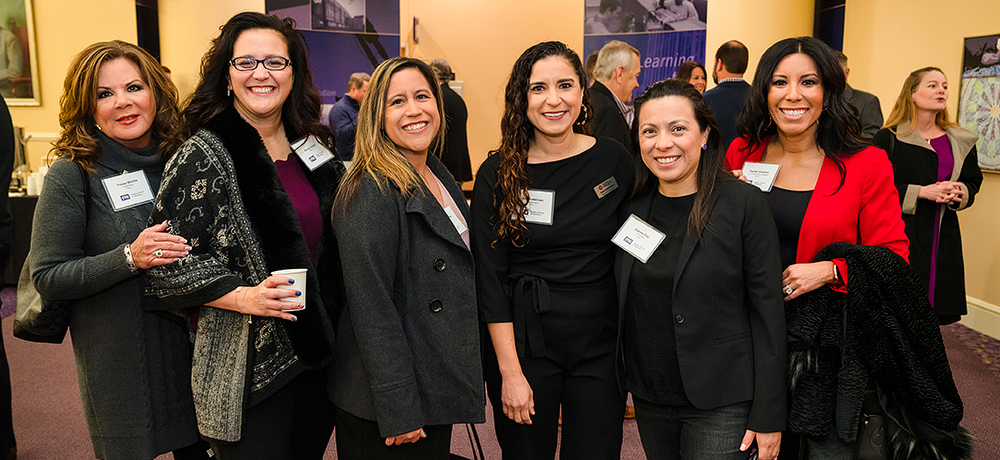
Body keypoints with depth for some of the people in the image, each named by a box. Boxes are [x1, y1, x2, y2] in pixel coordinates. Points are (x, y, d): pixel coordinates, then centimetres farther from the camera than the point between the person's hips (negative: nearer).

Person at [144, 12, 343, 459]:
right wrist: (243, 296, -22)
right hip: (247, 365, -6)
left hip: (318, 352, 6)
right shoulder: (204, 156, -10)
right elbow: (168, 263, -11)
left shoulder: (312, 148, 8)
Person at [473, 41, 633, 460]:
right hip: (523, 342, -1)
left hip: (600, 342, 1)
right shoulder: (497, 173, -5)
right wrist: (510, 371, -11)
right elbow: (490, 279, -6)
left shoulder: (614, 161, -1)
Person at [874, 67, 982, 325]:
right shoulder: (889, 138, -3)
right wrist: (921, 192, -16)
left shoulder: (960, 142, 13)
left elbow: (973, 183, 18)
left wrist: (961, 193, -5)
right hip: (901, 234, -5)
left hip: (943, 240, 5)